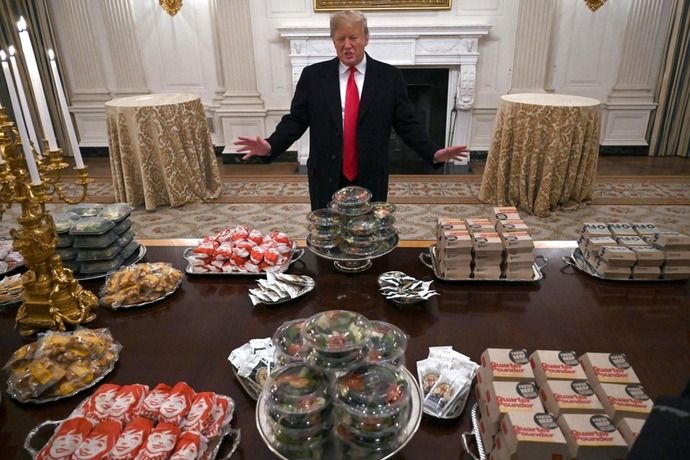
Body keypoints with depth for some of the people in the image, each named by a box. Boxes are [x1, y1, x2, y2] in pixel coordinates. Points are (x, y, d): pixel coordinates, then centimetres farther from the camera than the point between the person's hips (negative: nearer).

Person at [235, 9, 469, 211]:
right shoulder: (313, 75, 2)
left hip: (371, 179, 0)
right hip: (326, 178, 0)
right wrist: (270, 147, -15)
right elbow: (295, 120, 2)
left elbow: (407, 124, 0)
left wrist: (435, 153, -14)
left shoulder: (390, 76, 1)